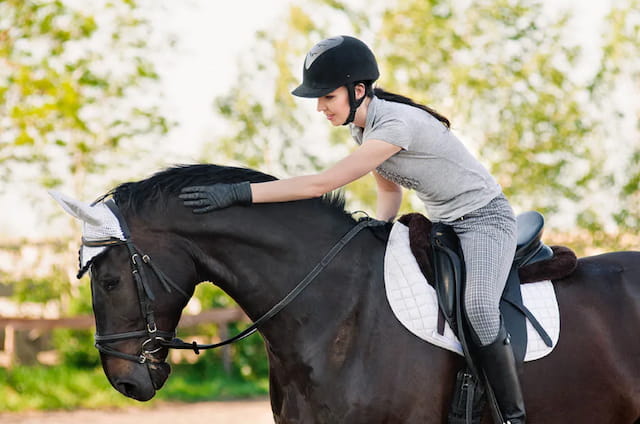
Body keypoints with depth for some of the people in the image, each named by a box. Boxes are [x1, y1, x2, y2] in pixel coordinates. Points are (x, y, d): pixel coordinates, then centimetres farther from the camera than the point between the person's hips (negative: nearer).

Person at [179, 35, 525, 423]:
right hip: (443, 224, 10)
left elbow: (323, 183, -33)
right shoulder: (362, 126, 1)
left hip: (485, 219, -10)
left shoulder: (397, 124, -29)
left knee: (477, 307, -32)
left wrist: (239, 193, -37)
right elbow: (390, 190, 17)